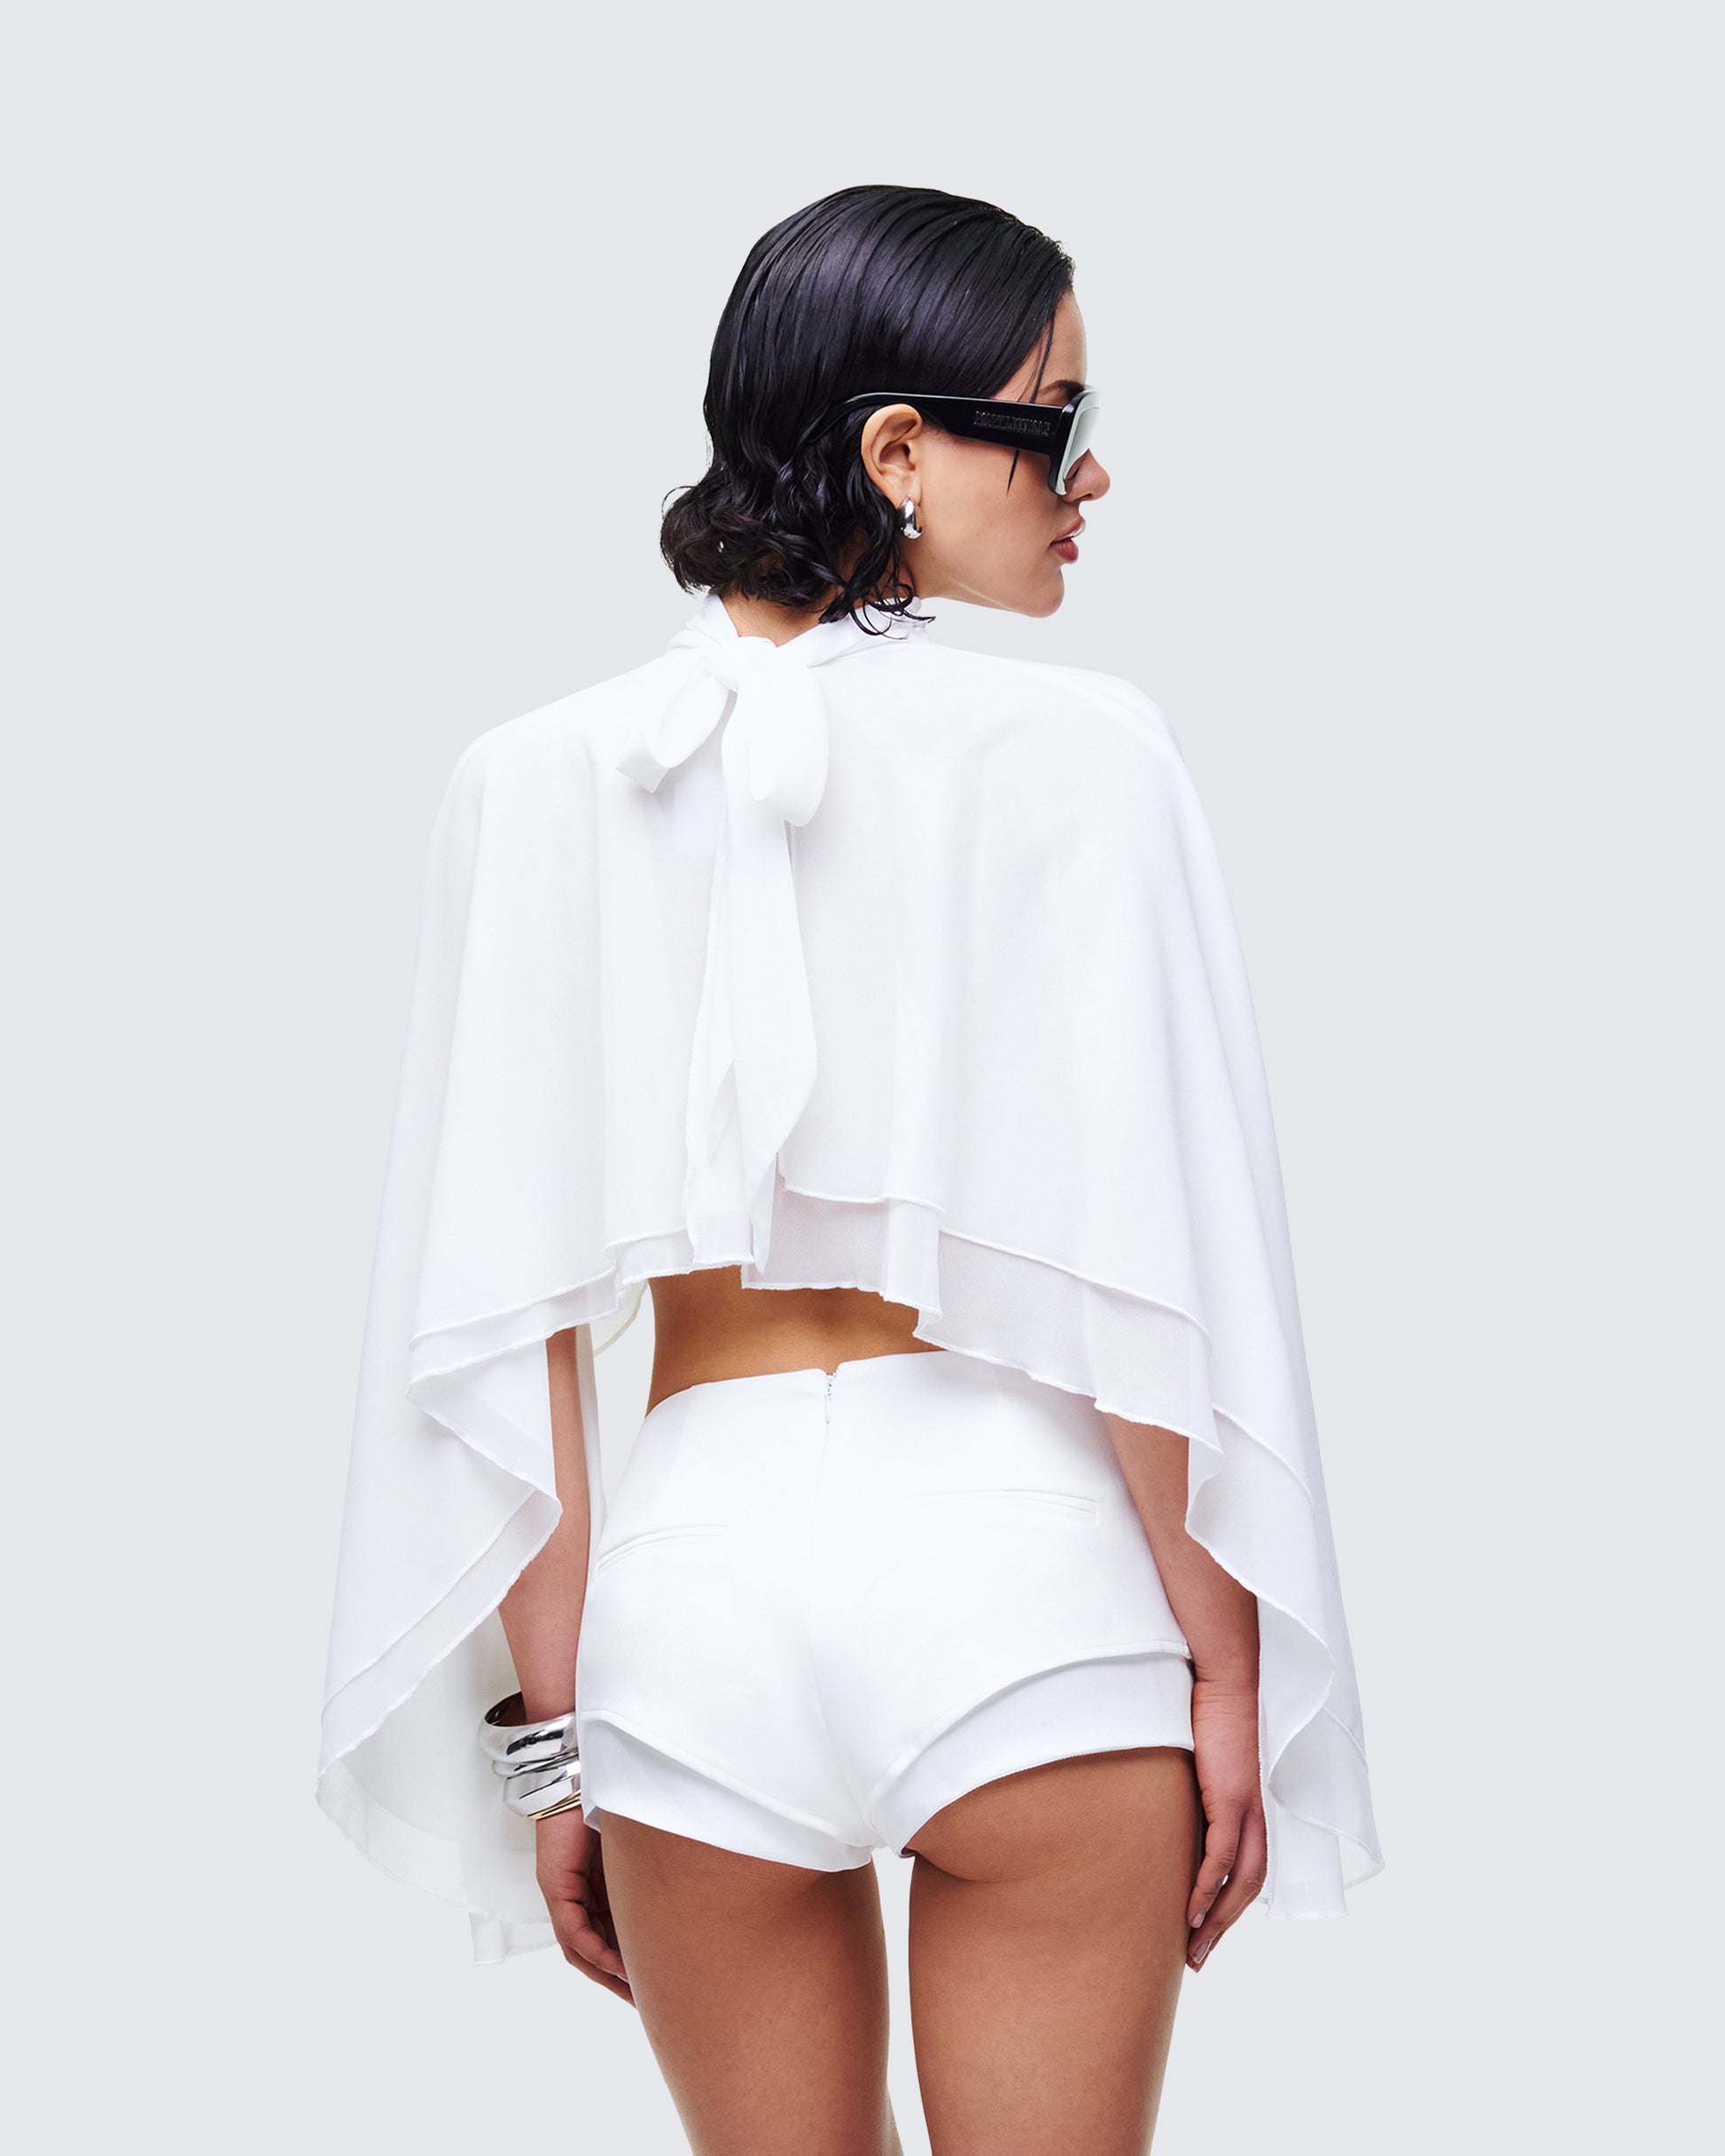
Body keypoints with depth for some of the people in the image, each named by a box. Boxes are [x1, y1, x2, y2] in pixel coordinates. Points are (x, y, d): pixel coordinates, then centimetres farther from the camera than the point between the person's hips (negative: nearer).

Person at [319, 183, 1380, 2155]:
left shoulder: (538, 781, 3)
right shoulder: (1075, 752, -7)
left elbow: (505, 1299, 2)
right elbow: (1150, 1269, -9)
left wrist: (552, 1726, 8)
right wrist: (1232, 1671, 1)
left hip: (701, 1561, 3)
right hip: (1025, 1552, -3)